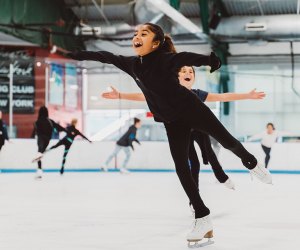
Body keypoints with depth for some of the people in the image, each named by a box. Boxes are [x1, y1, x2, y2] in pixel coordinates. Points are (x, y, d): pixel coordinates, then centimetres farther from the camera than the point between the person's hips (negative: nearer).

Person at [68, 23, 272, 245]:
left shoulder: (167, 59, -21)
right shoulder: (133, 64, -4)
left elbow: (188, 58, -33)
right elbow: (107, 57, 7)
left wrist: (211, 60, -48)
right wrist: (75, 54, 13)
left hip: (193, 110, -5)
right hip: (172, 121, 5)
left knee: (227, 141, 6)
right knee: (181, 168, -3)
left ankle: (252, 164, 42)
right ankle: (203, 219, 0)